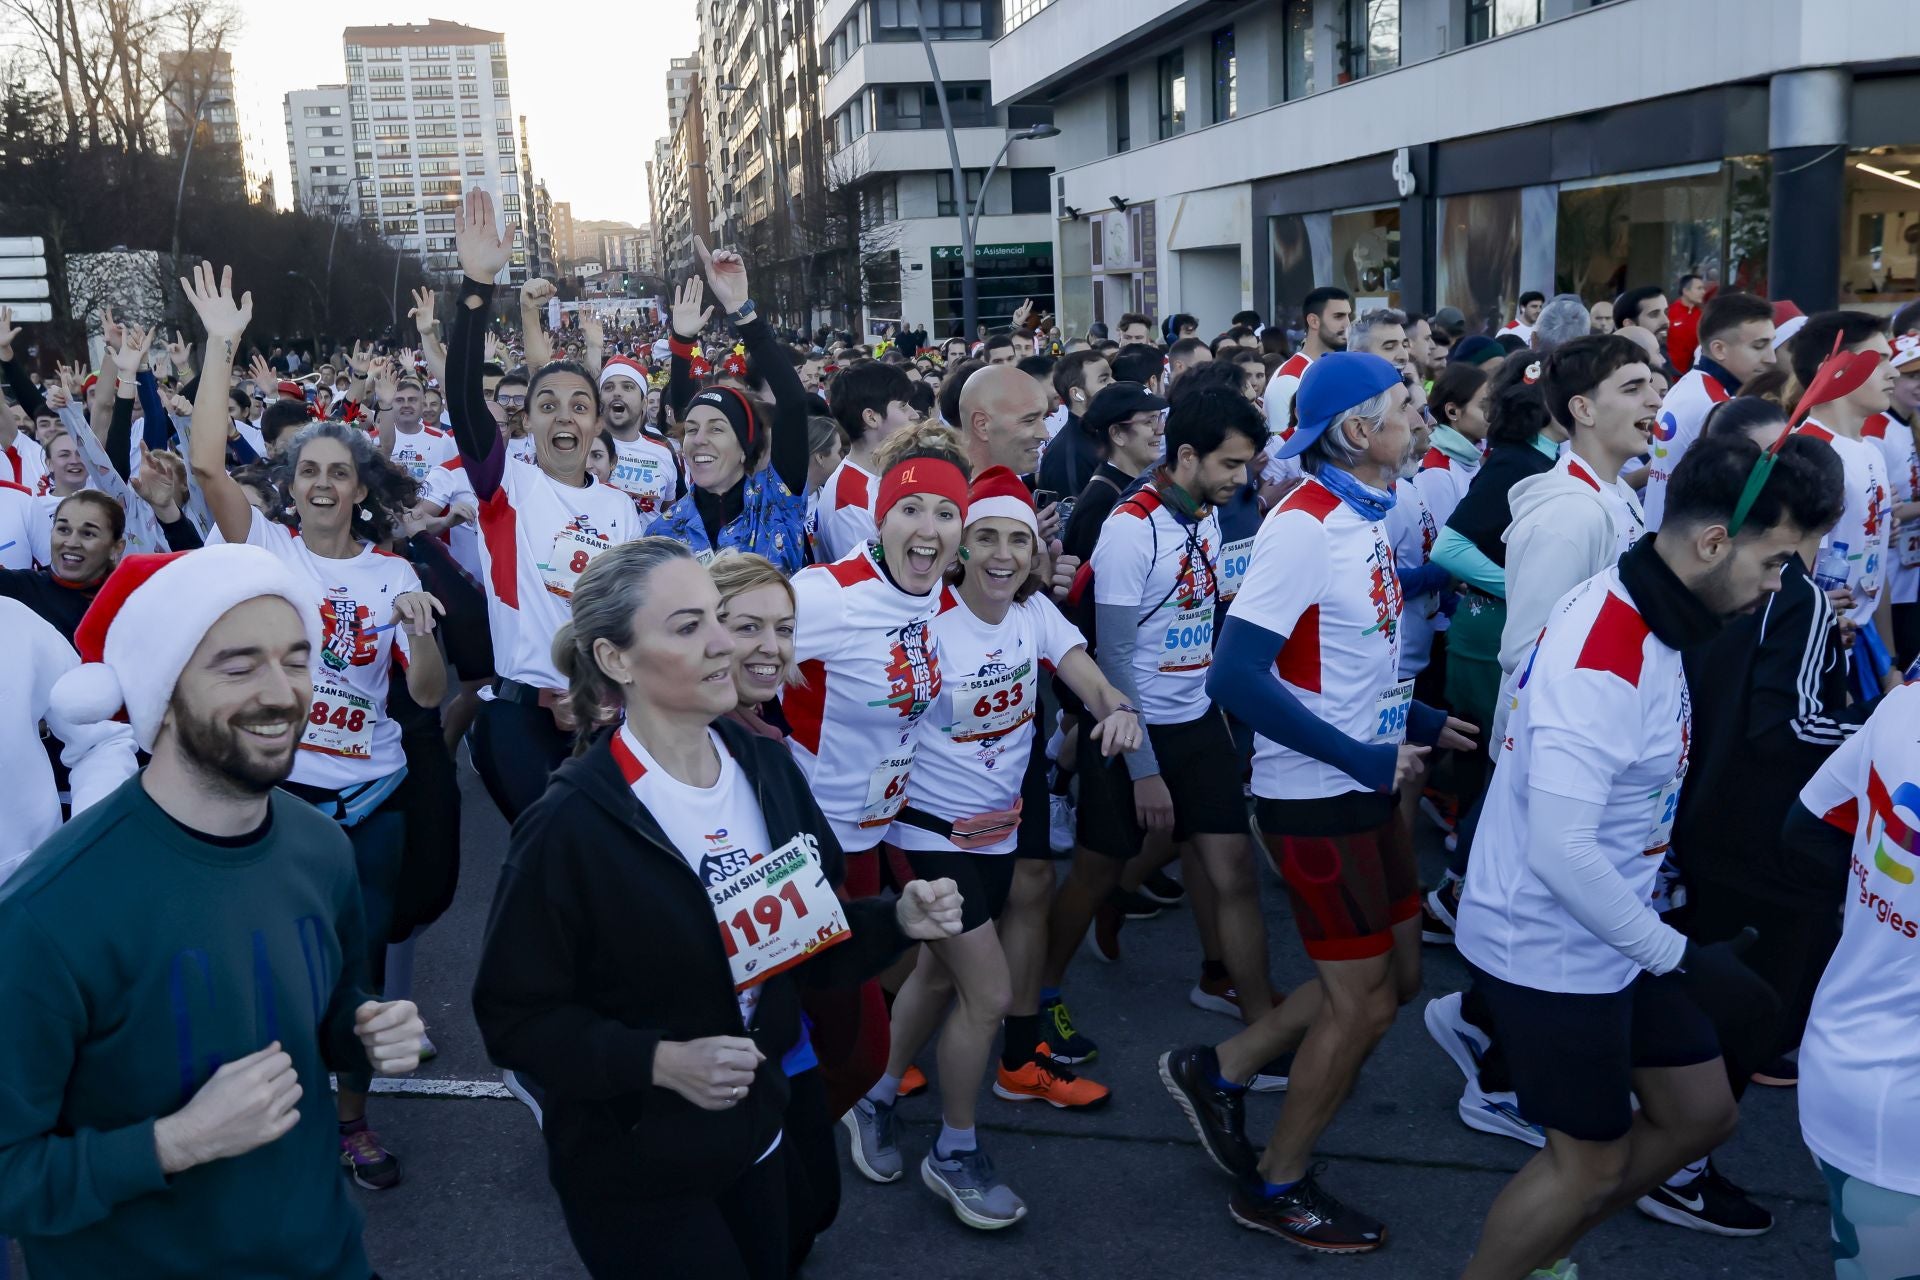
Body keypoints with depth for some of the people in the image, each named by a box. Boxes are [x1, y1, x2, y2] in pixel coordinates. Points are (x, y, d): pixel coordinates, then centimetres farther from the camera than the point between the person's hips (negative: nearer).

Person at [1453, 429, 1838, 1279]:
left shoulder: (1646, 619, 2)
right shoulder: (1603, 658, -29)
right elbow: (1560, 849, -32)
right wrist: (1676, 956, -21)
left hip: (1611, 930, 9)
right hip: (1552, 947, -9)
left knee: (1699, 1112, 19)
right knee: (1591, 1162, 8)